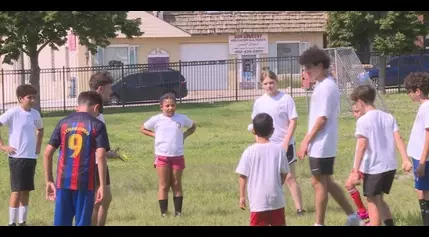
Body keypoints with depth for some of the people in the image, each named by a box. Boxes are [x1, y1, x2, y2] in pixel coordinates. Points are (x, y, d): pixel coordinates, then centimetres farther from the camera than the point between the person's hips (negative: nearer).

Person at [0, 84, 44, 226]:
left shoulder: (35, 114, 8)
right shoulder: (13, 113, -11)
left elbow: (40, 129, 28)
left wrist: (38, 146, 15)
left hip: (31, 157, 6)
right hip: (17, 157, -6)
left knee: (26, 191, 10)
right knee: (17, 191, -5)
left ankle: (22, 222, 17)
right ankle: (12, 222, 2)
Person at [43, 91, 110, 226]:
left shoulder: (63, 123, 10)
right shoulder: (97, 125, -1)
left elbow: (48, 153, 7)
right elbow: (100, 156, -11)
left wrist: (49, 181, 14)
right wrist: (102, 185, -9)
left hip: (63, 181, 3)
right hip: (85, 183, -3)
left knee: (61, 223, 7)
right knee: (82, 223, 2)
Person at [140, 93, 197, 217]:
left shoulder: (181, 118, 1)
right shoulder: (156, 119, -2)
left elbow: (193, 127, 19)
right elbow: (143, 129, 12)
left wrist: (184, 135, 2)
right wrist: (155, 135, -3)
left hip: (177, 156, 1)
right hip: (162, 156, -1)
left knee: (176, 184, 8)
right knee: (163, 185, 2)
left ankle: (178, 211, 13)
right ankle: (163, 212, 5)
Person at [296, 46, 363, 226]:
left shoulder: (326, 87, -17)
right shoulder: (322, 85, 12)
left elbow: (322, 118, -20)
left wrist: (306, 141, -16)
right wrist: (308, 141, 16)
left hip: (322, 145, -10)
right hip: (321, 145, 10)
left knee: (320, 184, -1)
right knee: (326, 182, 15)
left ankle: (319, 224, 7)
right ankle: (352, 217, 20)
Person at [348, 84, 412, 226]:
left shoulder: (363, 120, -11)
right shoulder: (389, 117, 9)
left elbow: (362, 146, -17)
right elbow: (398, 139, 1)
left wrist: (356, 171, -17)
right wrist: (405, 160, -3)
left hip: (373, 168, -6)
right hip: (390, 166, 7)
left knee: (373, 202, 5)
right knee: (379, 199, 22)